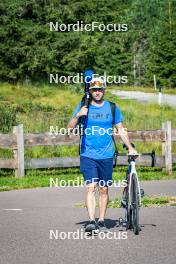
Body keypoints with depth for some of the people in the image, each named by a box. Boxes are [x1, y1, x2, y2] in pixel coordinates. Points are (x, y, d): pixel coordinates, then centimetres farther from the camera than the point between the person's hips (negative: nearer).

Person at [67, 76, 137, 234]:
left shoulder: (112, 108, 6)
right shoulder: (83, 107, 3)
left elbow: (121, 130, 11)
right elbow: (70, 128, 0)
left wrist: (130, 147, 1)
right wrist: (78, 116, -18)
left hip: (106, 156, 2)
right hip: (88, 155, -2)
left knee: (104, 189, 6)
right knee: (91, 187, -12)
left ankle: (101, 221, 16)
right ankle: (91, 221, -18)